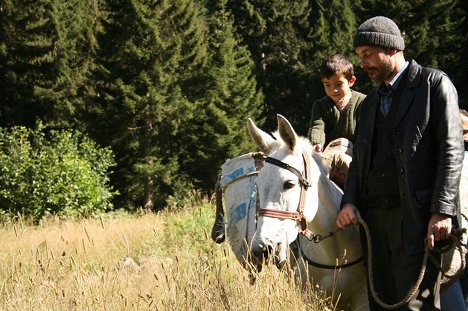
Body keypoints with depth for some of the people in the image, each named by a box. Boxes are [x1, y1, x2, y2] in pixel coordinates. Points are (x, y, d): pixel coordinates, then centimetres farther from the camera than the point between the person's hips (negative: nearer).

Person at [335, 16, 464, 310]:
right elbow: (360, 158, 18)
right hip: (374, 215, 7)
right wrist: (349, 202, -2)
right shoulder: (371, 102, 23)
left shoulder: (434, 84, 0)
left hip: (417, 217, -7)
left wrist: (442, 212, -17)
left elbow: (451, 150, -8)